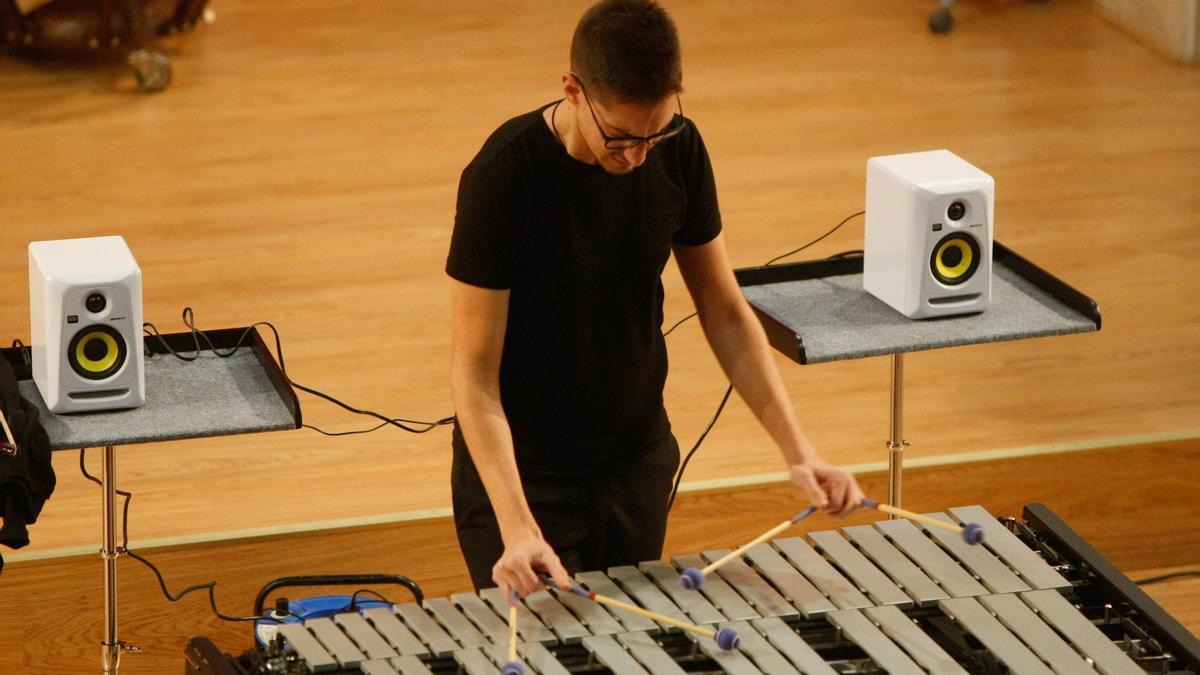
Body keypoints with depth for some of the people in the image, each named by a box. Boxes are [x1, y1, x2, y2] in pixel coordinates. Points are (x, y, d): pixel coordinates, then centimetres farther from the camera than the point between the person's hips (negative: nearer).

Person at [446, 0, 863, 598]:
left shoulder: (679, 152, -9)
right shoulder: (504, 176, -24)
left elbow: (726, 312, 1)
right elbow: (475, 372, -21)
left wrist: (797, 451, -10)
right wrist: (516, 527, -32)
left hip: (639, 463, 5)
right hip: (519, 471, -5)